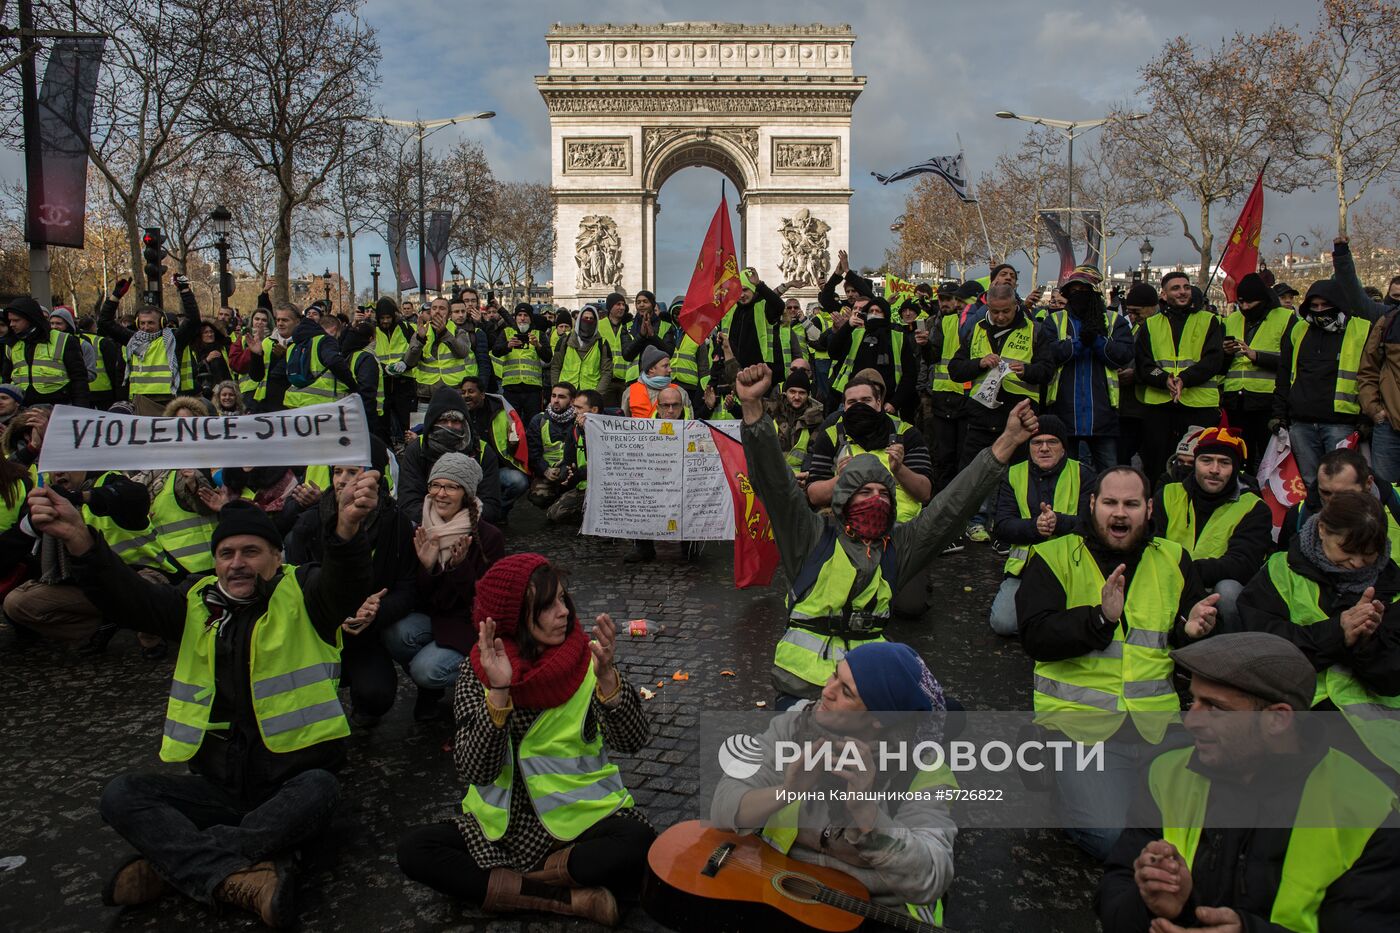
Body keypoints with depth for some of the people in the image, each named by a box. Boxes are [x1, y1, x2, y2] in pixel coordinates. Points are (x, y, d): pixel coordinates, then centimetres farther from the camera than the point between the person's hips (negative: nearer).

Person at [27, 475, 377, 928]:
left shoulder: (303, 594, -3)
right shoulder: (199, 604, 10)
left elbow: (345, 586, -26)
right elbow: (129, 599, -6)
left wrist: (347, 528, -50)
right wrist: (79, 540, -26)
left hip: (290, 780, -4)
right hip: (219, 784, 4)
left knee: (320, 789, -34)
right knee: (120, 795, -15)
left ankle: (176, 863, -25)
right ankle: (237, 876, -31)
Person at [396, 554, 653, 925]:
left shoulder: (585, 658, -7)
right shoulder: (477, 675, -6)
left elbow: (633, 741, -15)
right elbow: (476, 771, -16)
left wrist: (606, 676, -30)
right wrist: (499, 693, -29)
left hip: (582, 821, -2)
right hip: (505, 829, 2)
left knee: (639, 842, -31)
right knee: (414, 850, -19)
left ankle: (509, 886, -12)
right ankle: (569, 898, -20)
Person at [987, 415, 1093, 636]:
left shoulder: (1083, 475, 7)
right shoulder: (1013, 475, 11)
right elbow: (1001, 528, 2)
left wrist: (1059, 522, -24)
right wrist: (1034, 526, -18)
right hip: (1024, 566, 2)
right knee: (1002, 623, -19)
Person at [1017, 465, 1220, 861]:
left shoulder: (1173, 559, 14)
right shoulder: (1054, 557, 3)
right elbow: (1036, 637, -8)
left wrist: (1192, 630, -5)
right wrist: (1101, 618, -22)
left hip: (1160, 718, 4)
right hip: (1080, 718, -4)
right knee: (1110, 836, -17)